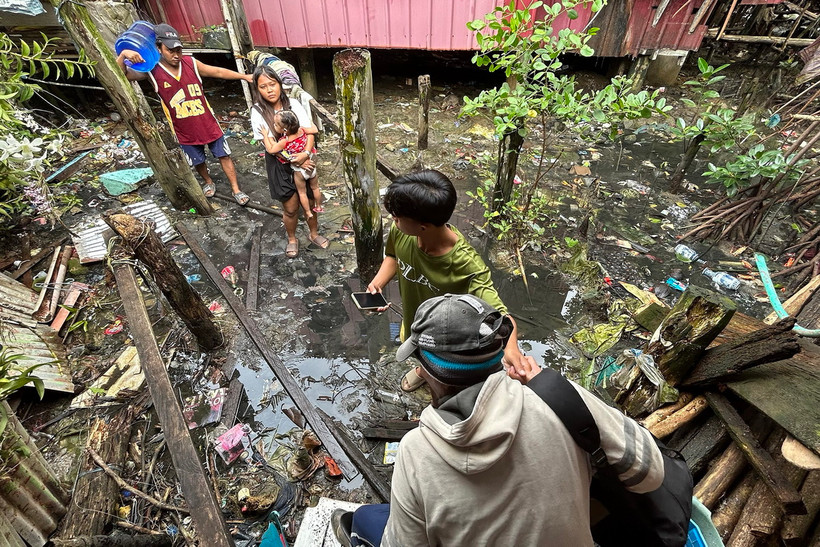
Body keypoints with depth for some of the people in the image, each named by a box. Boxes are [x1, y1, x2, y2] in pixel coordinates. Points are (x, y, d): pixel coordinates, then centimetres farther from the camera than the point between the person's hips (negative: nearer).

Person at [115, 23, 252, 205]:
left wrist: (244, 76, 6)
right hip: (185, 131, 0)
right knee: (197, 161, 16)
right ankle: (209, 182, 43)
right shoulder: (151, 70, -10)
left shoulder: (191, 63, -6)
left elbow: (218, 71, 5)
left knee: (224, 155, 5)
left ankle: (236, 190, 18)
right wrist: (123, 54, -31)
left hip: (208, 123, 1)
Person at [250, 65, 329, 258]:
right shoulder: (258, 112, -11)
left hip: (303, 160, 2)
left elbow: (310, 132, -10)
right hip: (279, 165, -2)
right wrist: (294, 161, -20)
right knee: (291, 207, 6)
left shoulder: (293, 104, -6)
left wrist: (306, 154, -28)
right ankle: (292, 239, 32)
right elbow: (270, 146, -14)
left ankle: (314, 233, 37)